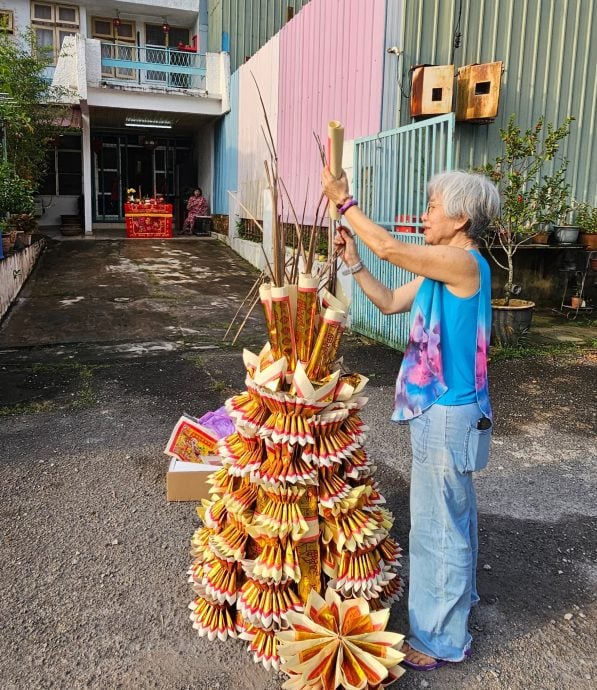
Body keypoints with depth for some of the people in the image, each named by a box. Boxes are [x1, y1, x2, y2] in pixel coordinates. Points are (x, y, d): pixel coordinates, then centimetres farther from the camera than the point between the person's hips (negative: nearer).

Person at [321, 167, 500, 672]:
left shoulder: (464, 262, -19)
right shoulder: (442, 269, 9)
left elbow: (390, 248, -24)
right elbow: (389, 302, 13)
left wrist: (343, 201, -13)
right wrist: (352, 260, 6)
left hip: (449, 414, -10)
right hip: (442, 408, 10)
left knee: (436, 524, 3)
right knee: (455, 512, 25)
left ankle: (441, 639, 21)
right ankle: (458, 594, 48)